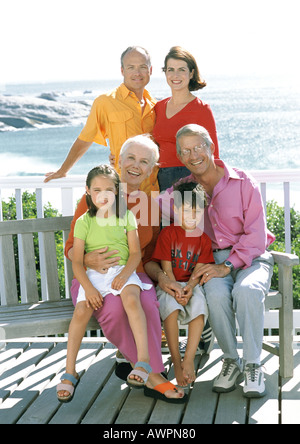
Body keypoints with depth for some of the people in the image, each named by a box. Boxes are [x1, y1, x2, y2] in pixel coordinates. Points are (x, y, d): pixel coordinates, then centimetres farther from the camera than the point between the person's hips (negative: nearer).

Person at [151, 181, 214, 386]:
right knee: (170, 305, -34)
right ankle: (176, 362, -27)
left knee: (200, 304, -31)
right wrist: (175, 288, -21)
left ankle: (189, 359, -26)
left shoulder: (203, 239, 6)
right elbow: (166, 268, -5)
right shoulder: (167, 233, -1)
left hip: (192, 285, 2)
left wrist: (189, 287, -22)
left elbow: (199, 270, -2)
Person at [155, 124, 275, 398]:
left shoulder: (243, 183, -3)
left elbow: (256, 236, -9)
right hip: (213, 259, 2)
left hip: (251, 257, -2)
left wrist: (228, 266, -20)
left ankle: (253, 365, -17)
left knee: (247, 290, -35)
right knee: (216, 293, -33)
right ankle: (231, 362, -11)